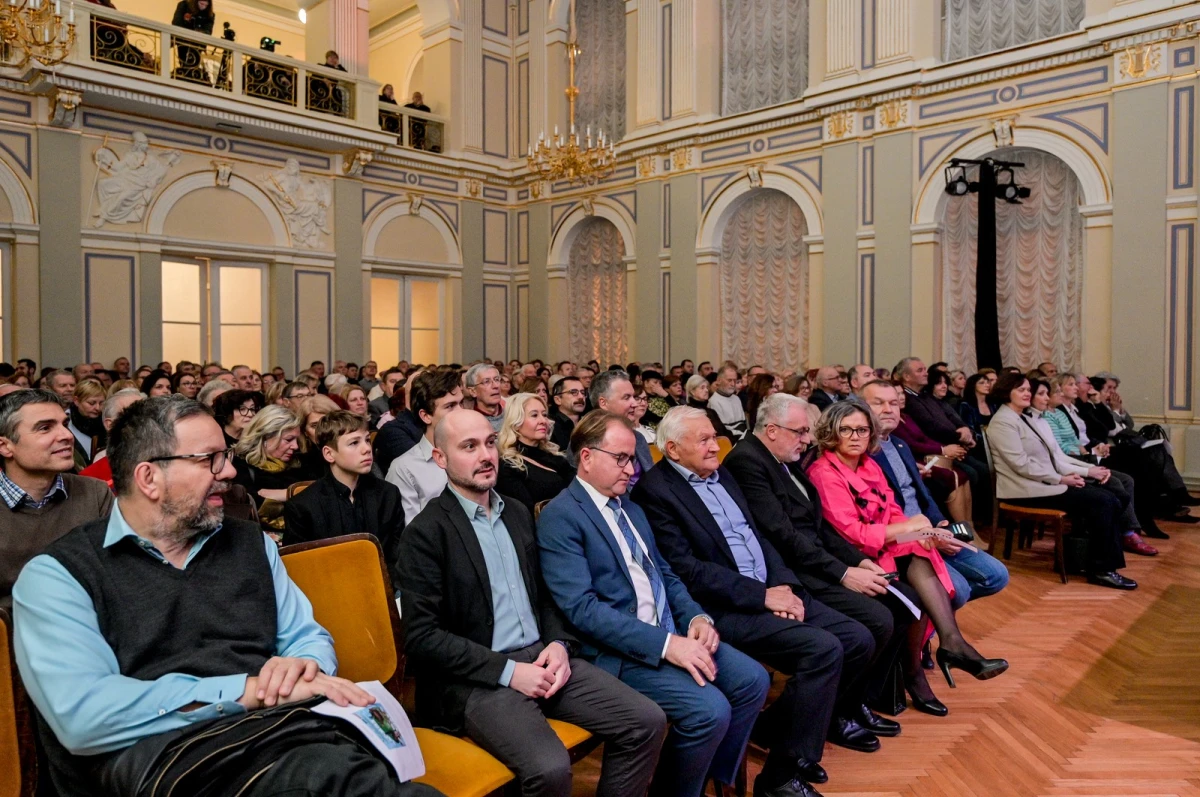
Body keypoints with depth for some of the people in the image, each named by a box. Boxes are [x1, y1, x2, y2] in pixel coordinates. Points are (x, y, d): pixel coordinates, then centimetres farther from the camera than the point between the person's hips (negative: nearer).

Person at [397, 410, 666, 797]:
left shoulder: (518, 513, 13)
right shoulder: (425, 532, -9)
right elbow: (421, 638, -13)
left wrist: (558, 643, -2)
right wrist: (507, 671, -17)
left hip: (541, 656, 6)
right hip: (477, 679, -6)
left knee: (647, 722, -7)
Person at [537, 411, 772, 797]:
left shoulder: (630, 507, 15)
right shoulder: (559, 517, -13)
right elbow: (581, 607, -21)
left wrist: (695, 617, -2)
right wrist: (664, 644, -25)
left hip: (671, 631, 8)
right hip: (619, 648, -8)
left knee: (753, 681, -2)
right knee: (710, 710, -22)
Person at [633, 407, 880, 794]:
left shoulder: (721, 474, 14)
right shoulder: (655, 490, -13)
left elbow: (757, 535, 15)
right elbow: (686, 570, -18)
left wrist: (783, 584, -3)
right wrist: (762, 596, -18)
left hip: (771, 590, 9)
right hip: (725, 608, -9)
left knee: (858, 639, 1)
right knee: (824, 649, -23)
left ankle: (778, 725, 17)